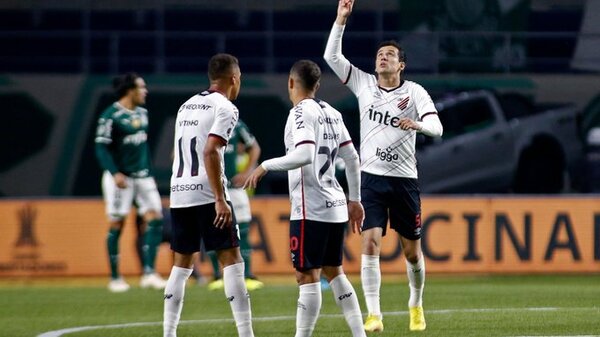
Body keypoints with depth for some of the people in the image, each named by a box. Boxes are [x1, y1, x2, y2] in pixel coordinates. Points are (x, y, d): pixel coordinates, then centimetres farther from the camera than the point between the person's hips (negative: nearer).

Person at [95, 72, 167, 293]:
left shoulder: (142, 113, 11)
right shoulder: (111, 115, -13)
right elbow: (101, 148, -15)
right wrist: (115, 173, -24)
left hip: (142, 174, 7)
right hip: (120, 176, -7)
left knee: (154, 218, -5)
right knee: (117, 224, -2)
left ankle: (149, 273, -5)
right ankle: (115, 278, 6)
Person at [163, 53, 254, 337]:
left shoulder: (187, 106, 19)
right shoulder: (225, 108, -5)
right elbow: (210, 152, -16)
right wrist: (220, 200, -19)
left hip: (178, 194, 7)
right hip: (206, 193, -7)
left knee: (181, 265, 12)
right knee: (231, 260, -4)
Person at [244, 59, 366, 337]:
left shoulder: (301, 112, -11)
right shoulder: (331, 113, 13)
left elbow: (304, 155, -25)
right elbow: (351, 158, 16)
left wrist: (266, 166, -18)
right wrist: (354, 199, 22)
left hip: (311, 209, -8)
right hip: (335, 206, 8)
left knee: (307, 276, -7)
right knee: (334, 272, 16)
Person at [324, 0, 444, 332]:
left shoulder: (414, 91, -2)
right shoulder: (363, 83, 5)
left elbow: (436, 127, -14)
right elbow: (331, 56, -1)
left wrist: (417, 124, -36)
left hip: (404, 180, -1)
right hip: (371, 178, 1)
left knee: (411, 251, 7)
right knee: (370, 243, -14)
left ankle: (416, 304, 32)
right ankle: (374, 314, -13)